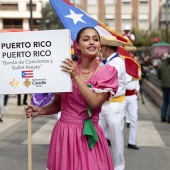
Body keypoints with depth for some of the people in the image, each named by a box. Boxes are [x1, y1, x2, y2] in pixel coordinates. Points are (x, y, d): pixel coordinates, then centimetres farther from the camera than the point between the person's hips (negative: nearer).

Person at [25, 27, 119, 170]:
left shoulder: (107, 73, -3)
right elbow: (58, 104, 9)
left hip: (89, 135, 0)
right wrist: (39, 111, -8)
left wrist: (76, 76, -17)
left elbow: (94, 103, -16)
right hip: (64, 133, 1)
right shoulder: (65, 69, 0)